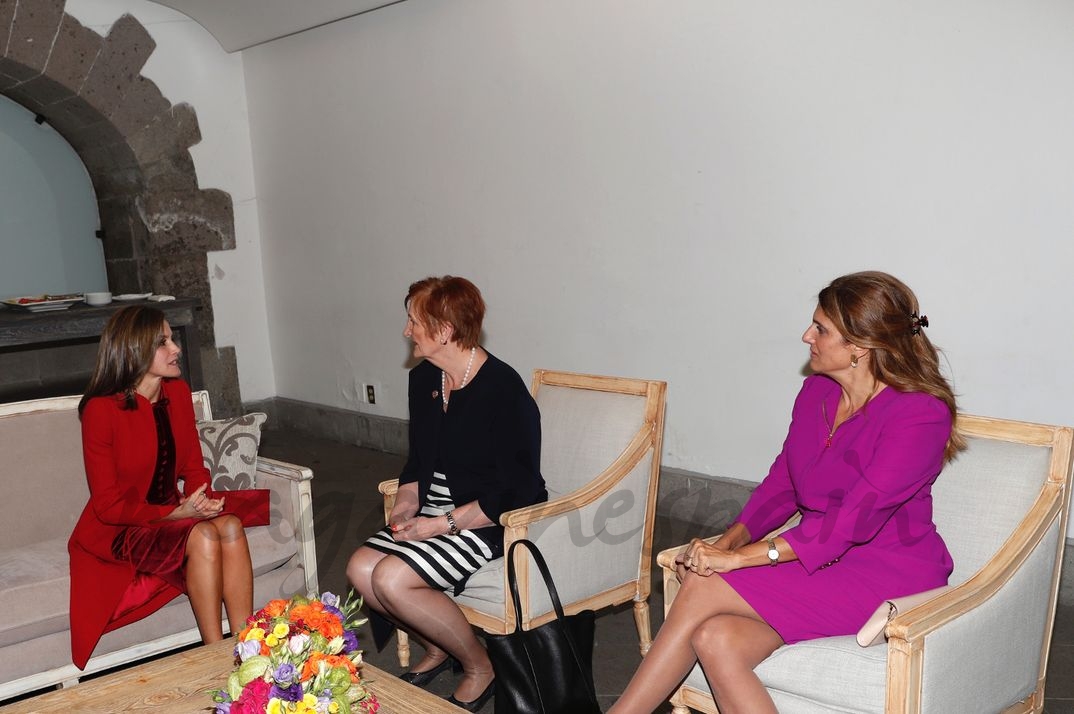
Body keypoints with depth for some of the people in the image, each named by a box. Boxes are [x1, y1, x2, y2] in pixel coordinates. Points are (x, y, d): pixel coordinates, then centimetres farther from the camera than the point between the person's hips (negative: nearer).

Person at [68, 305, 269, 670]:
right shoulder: (101, 409, -17)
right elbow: (108, 504, -15)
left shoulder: (178, 393, 1)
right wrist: (177, 514, -25)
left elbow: (193, 466, 8)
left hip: (172, 513, 5)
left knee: (230, 524, -25)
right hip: (118, 530, -5)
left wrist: (200, 499, -14)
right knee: (203, 536, -31)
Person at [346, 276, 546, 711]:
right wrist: (405, 507, -3)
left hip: (492, 522, -8)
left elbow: (513, 492, -20)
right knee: (361, 568, -11)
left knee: (392, 578, -23)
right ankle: (437, 647, 14)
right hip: (436, 512, 8)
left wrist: (442, 524, -21)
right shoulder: (424, 379, 7)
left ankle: (478, 667, 1)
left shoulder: (504, 389, -19)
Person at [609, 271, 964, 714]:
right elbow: (781, 483, 10)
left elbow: (855, 518, -24)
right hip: (819, 563, 6)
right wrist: (728, 542, -8)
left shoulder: (921, 415, -17)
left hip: (886, 577, -6)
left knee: (702, 588, -23)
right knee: (715, 640, -24)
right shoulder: (817, 391, 7)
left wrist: (739, 558, -28)